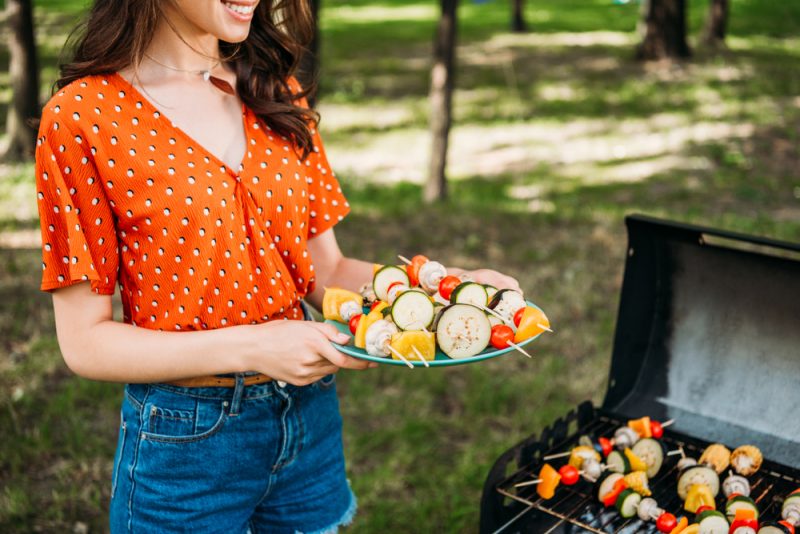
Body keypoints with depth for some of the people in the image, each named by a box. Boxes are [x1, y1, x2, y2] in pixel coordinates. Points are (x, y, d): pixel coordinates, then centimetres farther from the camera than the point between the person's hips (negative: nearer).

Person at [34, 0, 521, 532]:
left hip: (310, 417, 5)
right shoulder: (84, 116, -12)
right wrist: (250, 346, -25)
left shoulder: (278, 94, 4)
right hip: (183, 442, -4)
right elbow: (85, 341, -12)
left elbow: (325, 271, 3)